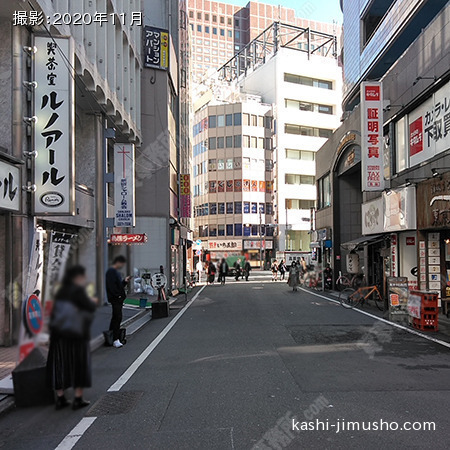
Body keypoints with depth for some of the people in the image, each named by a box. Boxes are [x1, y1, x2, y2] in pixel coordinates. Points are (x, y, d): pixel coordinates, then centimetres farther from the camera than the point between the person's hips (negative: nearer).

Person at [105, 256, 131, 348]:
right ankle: (115, 340, -14)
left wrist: (125, 281, 10)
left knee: (115, 318, 16)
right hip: (115, 298, -10)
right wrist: (118, 295, -20)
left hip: (119, 298, 10)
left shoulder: (116, 272, 20)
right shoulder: (111, 271, -12)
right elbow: (112, 285, -21)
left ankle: (110, 336, 27)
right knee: (118, 317, -13)